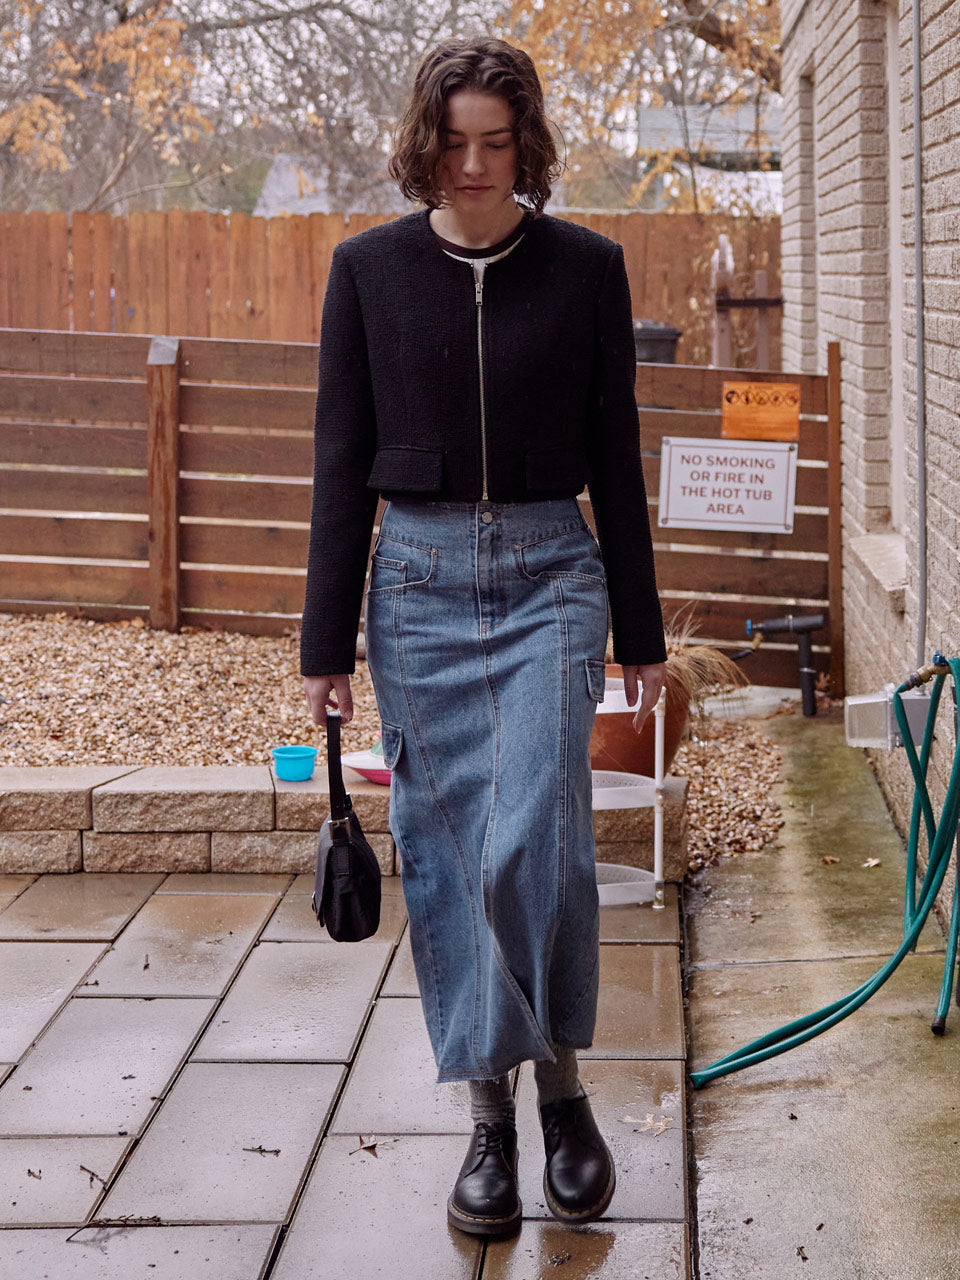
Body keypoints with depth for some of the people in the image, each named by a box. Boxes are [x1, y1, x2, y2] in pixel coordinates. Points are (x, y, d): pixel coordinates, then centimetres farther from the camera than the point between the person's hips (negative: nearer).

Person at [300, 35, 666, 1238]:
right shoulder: (369, 268, 2)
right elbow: (342, 460, 3)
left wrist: (639, 630, 6)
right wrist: (326, 640, 2)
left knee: (533, 842, -12)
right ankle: (490, 1118, 15)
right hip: (418, 580, 2)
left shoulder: (585, 268, 1)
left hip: (549, 574, -1)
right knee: (444, 855, 3)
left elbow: (615, 456, 5)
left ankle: (560, 1083, 10)